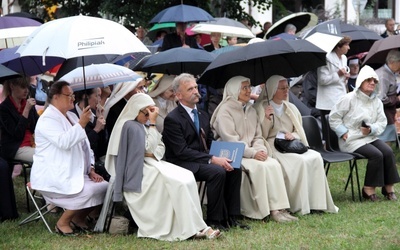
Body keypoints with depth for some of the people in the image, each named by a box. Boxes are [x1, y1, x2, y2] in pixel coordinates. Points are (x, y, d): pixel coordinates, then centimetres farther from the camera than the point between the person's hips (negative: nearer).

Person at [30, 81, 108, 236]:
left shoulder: (71, 116, 17)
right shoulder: (48, 119, -13)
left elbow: (84, 145, 20)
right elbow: (64, 142, -29)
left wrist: (91, 170, 7)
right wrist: (81, 124, -26)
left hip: (75, 175, 9)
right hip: (54, 179, -9)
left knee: (104, 187, -6)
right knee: (88, 192, -28)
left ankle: (78, 219, 10)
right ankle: (62, 223, -8)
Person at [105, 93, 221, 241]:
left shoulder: (144, 124, 17)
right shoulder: (131, 126, -11)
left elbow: (160, 148, 15)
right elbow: (149, 148, -16)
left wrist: (153, 153, -8)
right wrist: (153, 123, -14)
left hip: (152, 164, 9)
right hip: (139, 171, -9)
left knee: (187, 177, -13)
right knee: (178, 184, -24)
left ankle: (196, 227, -21)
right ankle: (196, 228, -20)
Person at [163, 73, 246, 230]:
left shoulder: (203, 116, 16)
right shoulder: (172, 119, -12)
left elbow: (211, 142, 18)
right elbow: (182, 151, -18)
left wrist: (222, 156, -5)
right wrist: (212, 159, -24)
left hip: (202, 160, 8)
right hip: (182, 164, -8)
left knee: (235, 169, -14)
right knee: (217, 172, -30)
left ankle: (231, 217, -9)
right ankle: (214, 220, -19)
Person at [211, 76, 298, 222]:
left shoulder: (251, 110, 18)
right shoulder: (225, 111, -7)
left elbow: (258, 136, 18)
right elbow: (230, 140, -15)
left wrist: (261, 150, -5)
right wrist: (253, 153, -20)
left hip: (251, 153, 7)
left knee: (274, 164, -21)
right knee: (259, 166, -30)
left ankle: (278, 208, -26)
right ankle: (266, 211, -26)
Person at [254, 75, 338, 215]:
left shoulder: (291, 108, 20)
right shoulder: (261, 108, 2)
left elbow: (300, 133, 20)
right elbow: (261, 135, -5)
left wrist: (293, 135, -3)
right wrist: (267, 119, -20)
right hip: (272, 147, -5)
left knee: (316, 157, -23)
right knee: (299, 161, -32)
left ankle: (316, 202, -22)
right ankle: (300, 206, -27)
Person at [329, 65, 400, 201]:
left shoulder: (377, 102, 10)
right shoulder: (350, 99, -7)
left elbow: (382, 122, 6)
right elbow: (334, 117, -5)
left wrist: (371, 129, -15)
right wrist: (344, 133, -12)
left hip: (370, 137, 6)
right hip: (352, 140, -6)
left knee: (388, 152, -20)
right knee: (376, 155, -27)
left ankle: (388, 187, -10)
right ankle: (368, 189, -13)